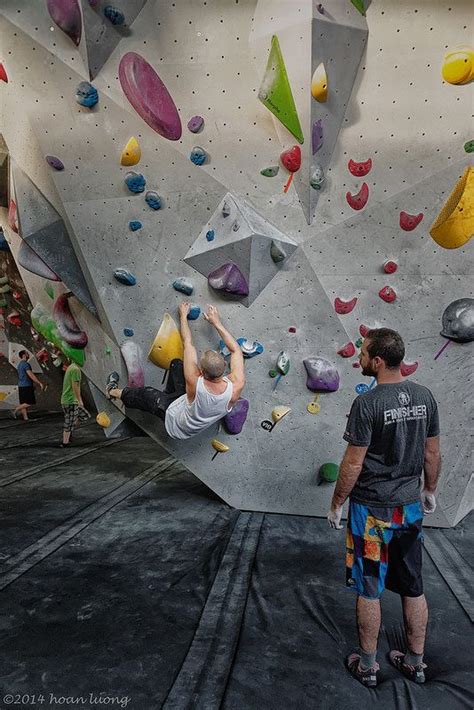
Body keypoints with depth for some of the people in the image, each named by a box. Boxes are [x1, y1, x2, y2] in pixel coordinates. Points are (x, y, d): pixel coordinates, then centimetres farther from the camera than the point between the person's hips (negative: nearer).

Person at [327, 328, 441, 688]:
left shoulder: (367, 403, -21)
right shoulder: (425, 396, -3)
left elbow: (353, 463, -17)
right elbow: (432, 453, 5)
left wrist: (336, 503, -4)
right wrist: (430, 490, 20)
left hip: (373, 509, -6)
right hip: (410, 506, 6)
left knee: (369, 591, 11)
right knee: (413, 589, 19)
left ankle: (367, 665, 28)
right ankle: (416, 661, 36)